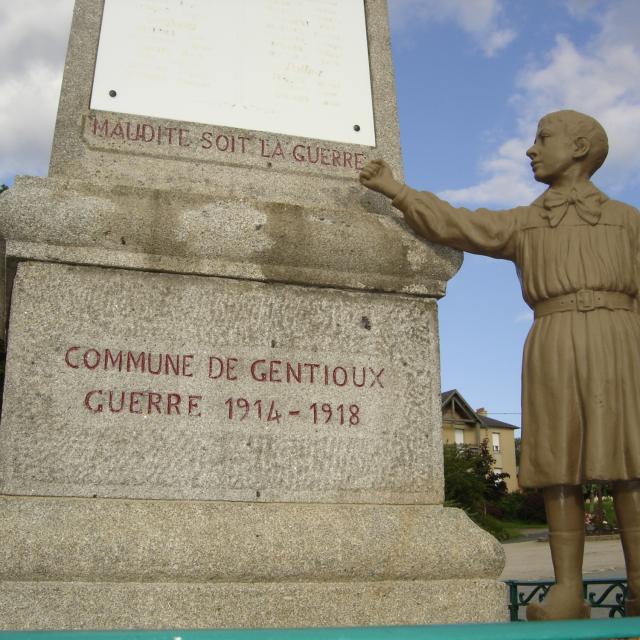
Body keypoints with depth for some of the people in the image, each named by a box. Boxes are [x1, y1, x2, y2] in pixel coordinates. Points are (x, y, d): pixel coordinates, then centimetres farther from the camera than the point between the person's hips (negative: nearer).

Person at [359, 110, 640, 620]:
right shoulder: (522, 224, 22)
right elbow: (455, 226, 12)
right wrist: (394, 189, 8)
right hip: (553, 346, 2)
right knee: (561, 467, -4)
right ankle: (568, 590, -3)